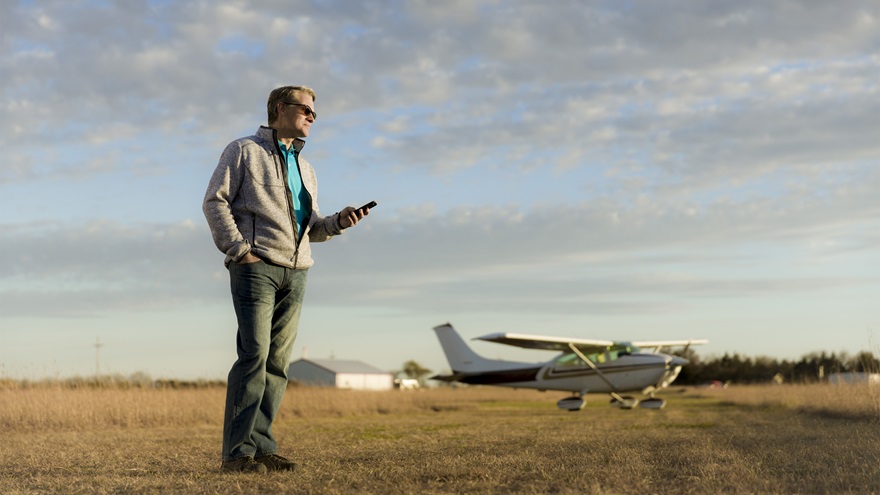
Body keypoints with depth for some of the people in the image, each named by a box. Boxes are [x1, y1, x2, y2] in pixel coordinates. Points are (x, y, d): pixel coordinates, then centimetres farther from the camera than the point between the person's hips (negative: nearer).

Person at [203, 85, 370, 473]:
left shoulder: (305, 169, 26)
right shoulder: (244, 151, 5)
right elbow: (214, 201, -3)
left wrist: (339, 221, 4)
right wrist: (239, 249, -13)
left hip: (295, 272, 7)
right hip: (256, 267, -7)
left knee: (277, 362, 2)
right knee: (254, 356, -15)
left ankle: (262, 447, 5)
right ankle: (238, 452, -14)